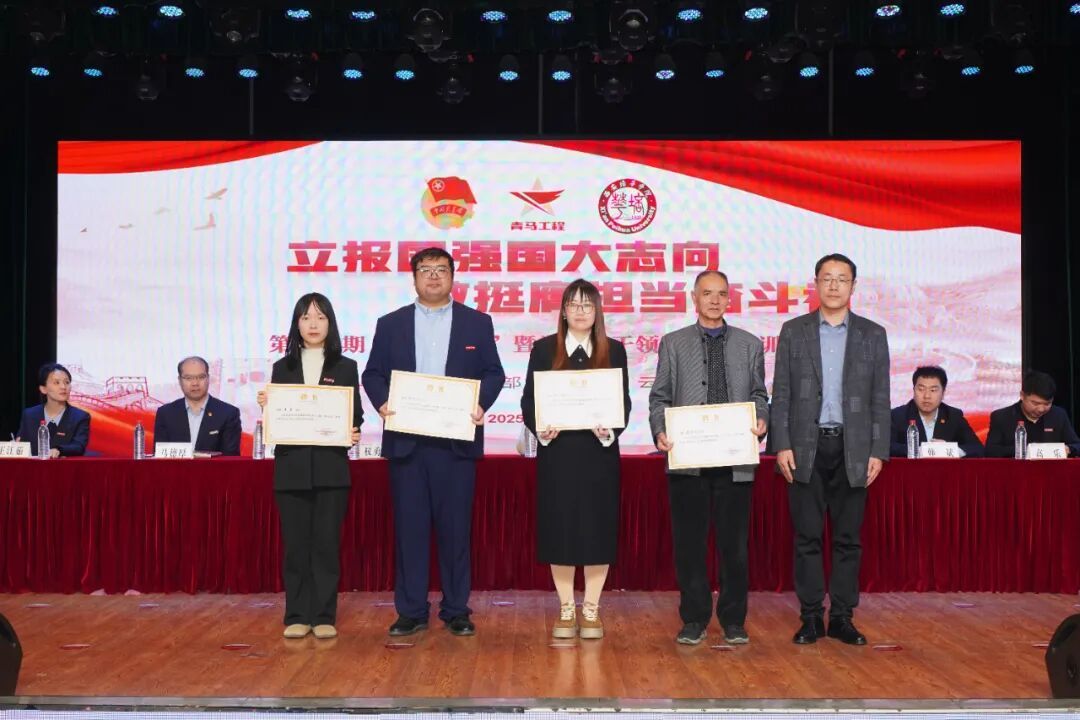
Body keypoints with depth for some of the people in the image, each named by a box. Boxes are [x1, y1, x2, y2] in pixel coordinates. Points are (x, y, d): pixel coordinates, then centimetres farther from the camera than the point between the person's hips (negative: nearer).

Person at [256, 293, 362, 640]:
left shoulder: (346, 368, 6)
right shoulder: (282, 368, 9)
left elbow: (356, 416, 5)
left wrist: (354, 433, -15)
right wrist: (265, 407, -11)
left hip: (331, 468, -1)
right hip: (291, 468, 1)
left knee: (327, 542, 1)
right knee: (295, 544, 4)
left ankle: (324, 616, 9)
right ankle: (297, 616, 12)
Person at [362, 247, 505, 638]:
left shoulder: (477, 322, 8)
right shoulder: (390, 324, 11)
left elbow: (494, 373, 5)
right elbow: (373, 374, 8)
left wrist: (481, 403, -13)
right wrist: (381, 402, -11)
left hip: (457, 440, -1)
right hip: (406, 440, 1)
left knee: (455, 528, 3)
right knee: (409, 528, 4)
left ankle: (456, 610, 13)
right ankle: (411, 611, 12)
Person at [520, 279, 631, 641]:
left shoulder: (614, 350, 6)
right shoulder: (544, 349, 5)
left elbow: (624, 401, 2)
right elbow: (529, 400, 2)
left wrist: (612, 430, -16)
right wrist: (539, 429, -16)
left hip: (599, 452, 0)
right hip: (557, 452, 0)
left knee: (597, 527, 2)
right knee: (560, 528, 2)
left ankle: (591, 609, 14)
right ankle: (566, 609, 14)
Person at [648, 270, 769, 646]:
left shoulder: (750, 344, 12)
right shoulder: (673, 343, 9)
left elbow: (758, 394, 12)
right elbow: (659, 398, 6)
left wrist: (761, 419, -8)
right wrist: (660, 432, -11)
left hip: (735, 460, 1)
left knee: (734, 544, 5)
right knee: (689, 543, 4)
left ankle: (734, 621, 17)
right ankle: (694, 619, 16)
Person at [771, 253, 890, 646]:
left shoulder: (873, 334, 7)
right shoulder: (793, 331, 5)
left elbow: (880, 399, 5)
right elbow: (781, 394, 3)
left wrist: (878, 451, -2)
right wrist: (781, 445, -6)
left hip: (853, 449, 1)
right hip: (806, 448, -1)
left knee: (848, 538, 5)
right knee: (807, 536, 2)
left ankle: (842, 617, 13)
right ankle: (811, 617, 11)